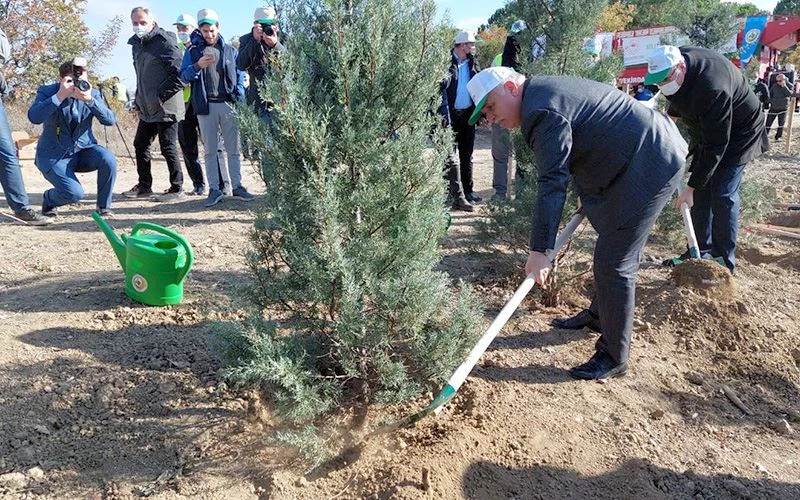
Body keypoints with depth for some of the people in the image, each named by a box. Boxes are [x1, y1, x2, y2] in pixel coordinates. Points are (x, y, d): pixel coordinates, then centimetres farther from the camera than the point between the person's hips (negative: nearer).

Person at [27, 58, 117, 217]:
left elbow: (110, 120, -15)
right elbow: (34, 118, -26)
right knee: (75, 193, -23)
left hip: (83, 150, 3)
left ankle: (104, 206, -7)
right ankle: (49, 200, 17)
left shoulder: (93, 94, -1)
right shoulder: (47, 92, -8)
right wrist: (60, 96, -31)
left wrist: (90, 100, -30)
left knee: (108, 160, -29)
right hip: (54, 155, -3)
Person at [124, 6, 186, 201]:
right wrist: (138, 100, 16)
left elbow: (179, 74, -17)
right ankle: (144, 186, 23)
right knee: (140, 145, 12)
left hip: (165, 107, -9)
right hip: (147, 108, 9)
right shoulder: (136, 44, 16)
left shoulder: (165, 41, -10)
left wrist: (161, 95, -16)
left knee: (168, 147, -4)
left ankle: (177, 188, 7)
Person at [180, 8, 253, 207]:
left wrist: (239, 96, -3)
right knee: (210, 150, 2)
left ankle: (237, 186, 10)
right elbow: (183, 76, 3)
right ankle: (214, 189, 6)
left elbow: (240, 74, 12)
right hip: (205, 106, -1)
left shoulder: (230, 50, 11)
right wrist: (197, 66, -16)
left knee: (234, 148, 3)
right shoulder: (193, 51, 8)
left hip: (228, 105, 1)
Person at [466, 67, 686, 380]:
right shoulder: (546, 93, 13)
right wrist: (587, 200, 24)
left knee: (614, 263, -8)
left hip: (649, 166, -11)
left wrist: (539, 250, -31)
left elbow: (553, 183, -29)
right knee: (616, 246, 25)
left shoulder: (541, 111, -21)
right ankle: (600, 314, 45)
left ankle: (614, 358, 5)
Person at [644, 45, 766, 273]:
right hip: (706, 130, 8)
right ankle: (702, 250, 15)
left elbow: (715, 145, -37)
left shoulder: (712, 88, -40)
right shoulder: (676, 61, -14)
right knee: (701, 193, 5)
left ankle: (725, 261, -4)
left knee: (723, 194, -12)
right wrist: (672, 114, 5)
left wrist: (692, 186, -35)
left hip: (738, 133, -8)